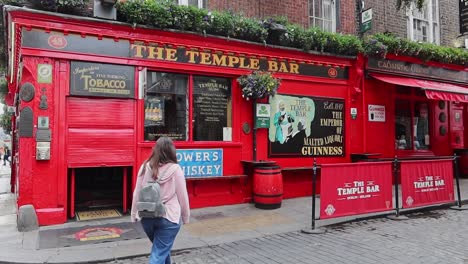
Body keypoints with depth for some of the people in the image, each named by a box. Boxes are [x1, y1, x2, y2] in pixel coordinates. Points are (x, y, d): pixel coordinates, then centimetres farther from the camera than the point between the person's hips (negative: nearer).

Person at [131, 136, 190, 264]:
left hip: (147, 217, 4)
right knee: (159, 253, 4)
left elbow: (137, 193, 3)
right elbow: (182, 196, -6)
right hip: (169, 217, -4)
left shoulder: (145, 167, -3)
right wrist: (185, 217, 8)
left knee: (162, 248, 26)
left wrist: (134, 214, 15)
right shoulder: (175, 169, -12)